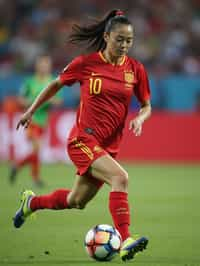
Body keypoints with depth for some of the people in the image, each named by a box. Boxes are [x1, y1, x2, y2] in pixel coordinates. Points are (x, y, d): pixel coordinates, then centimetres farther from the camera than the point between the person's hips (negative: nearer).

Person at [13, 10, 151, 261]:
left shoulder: (135, 69, 1)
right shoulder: (86, 63, -7)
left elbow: (146, 106, 12)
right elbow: (56, 84, 9)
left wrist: (139, 118, -11)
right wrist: (31, 111, 16)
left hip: (109, 145, 5)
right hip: (83, 140, -5)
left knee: (77, 201, 16)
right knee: (120, 177, -28)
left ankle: (31, 202, 44)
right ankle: (125, 241, -32)